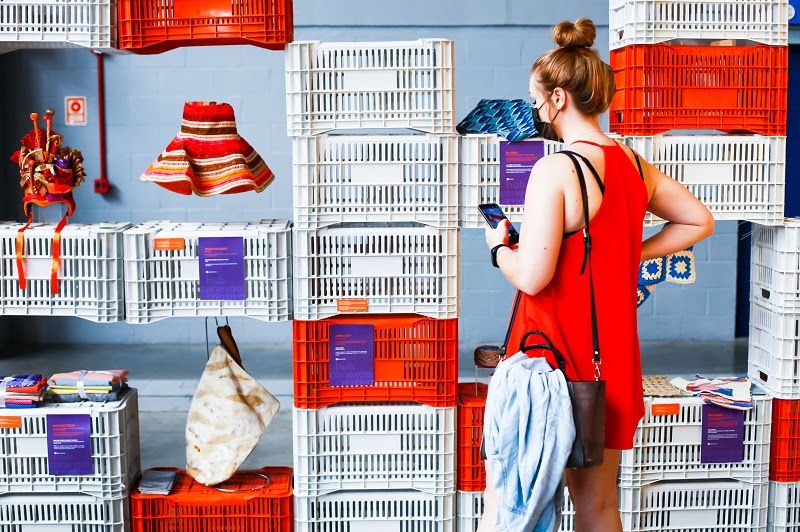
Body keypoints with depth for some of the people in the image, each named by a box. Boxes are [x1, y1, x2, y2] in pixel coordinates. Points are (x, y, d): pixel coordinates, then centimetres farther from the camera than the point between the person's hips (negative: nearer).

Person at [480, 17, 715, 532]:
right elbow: (700, 221, 19)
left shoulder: (555, 170, -17)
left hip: (554, 354, -7)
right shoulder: (635, 164, 5)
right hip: (613, 355, 7)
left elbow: (531, 277, -21)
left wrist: (500, 246, -2)